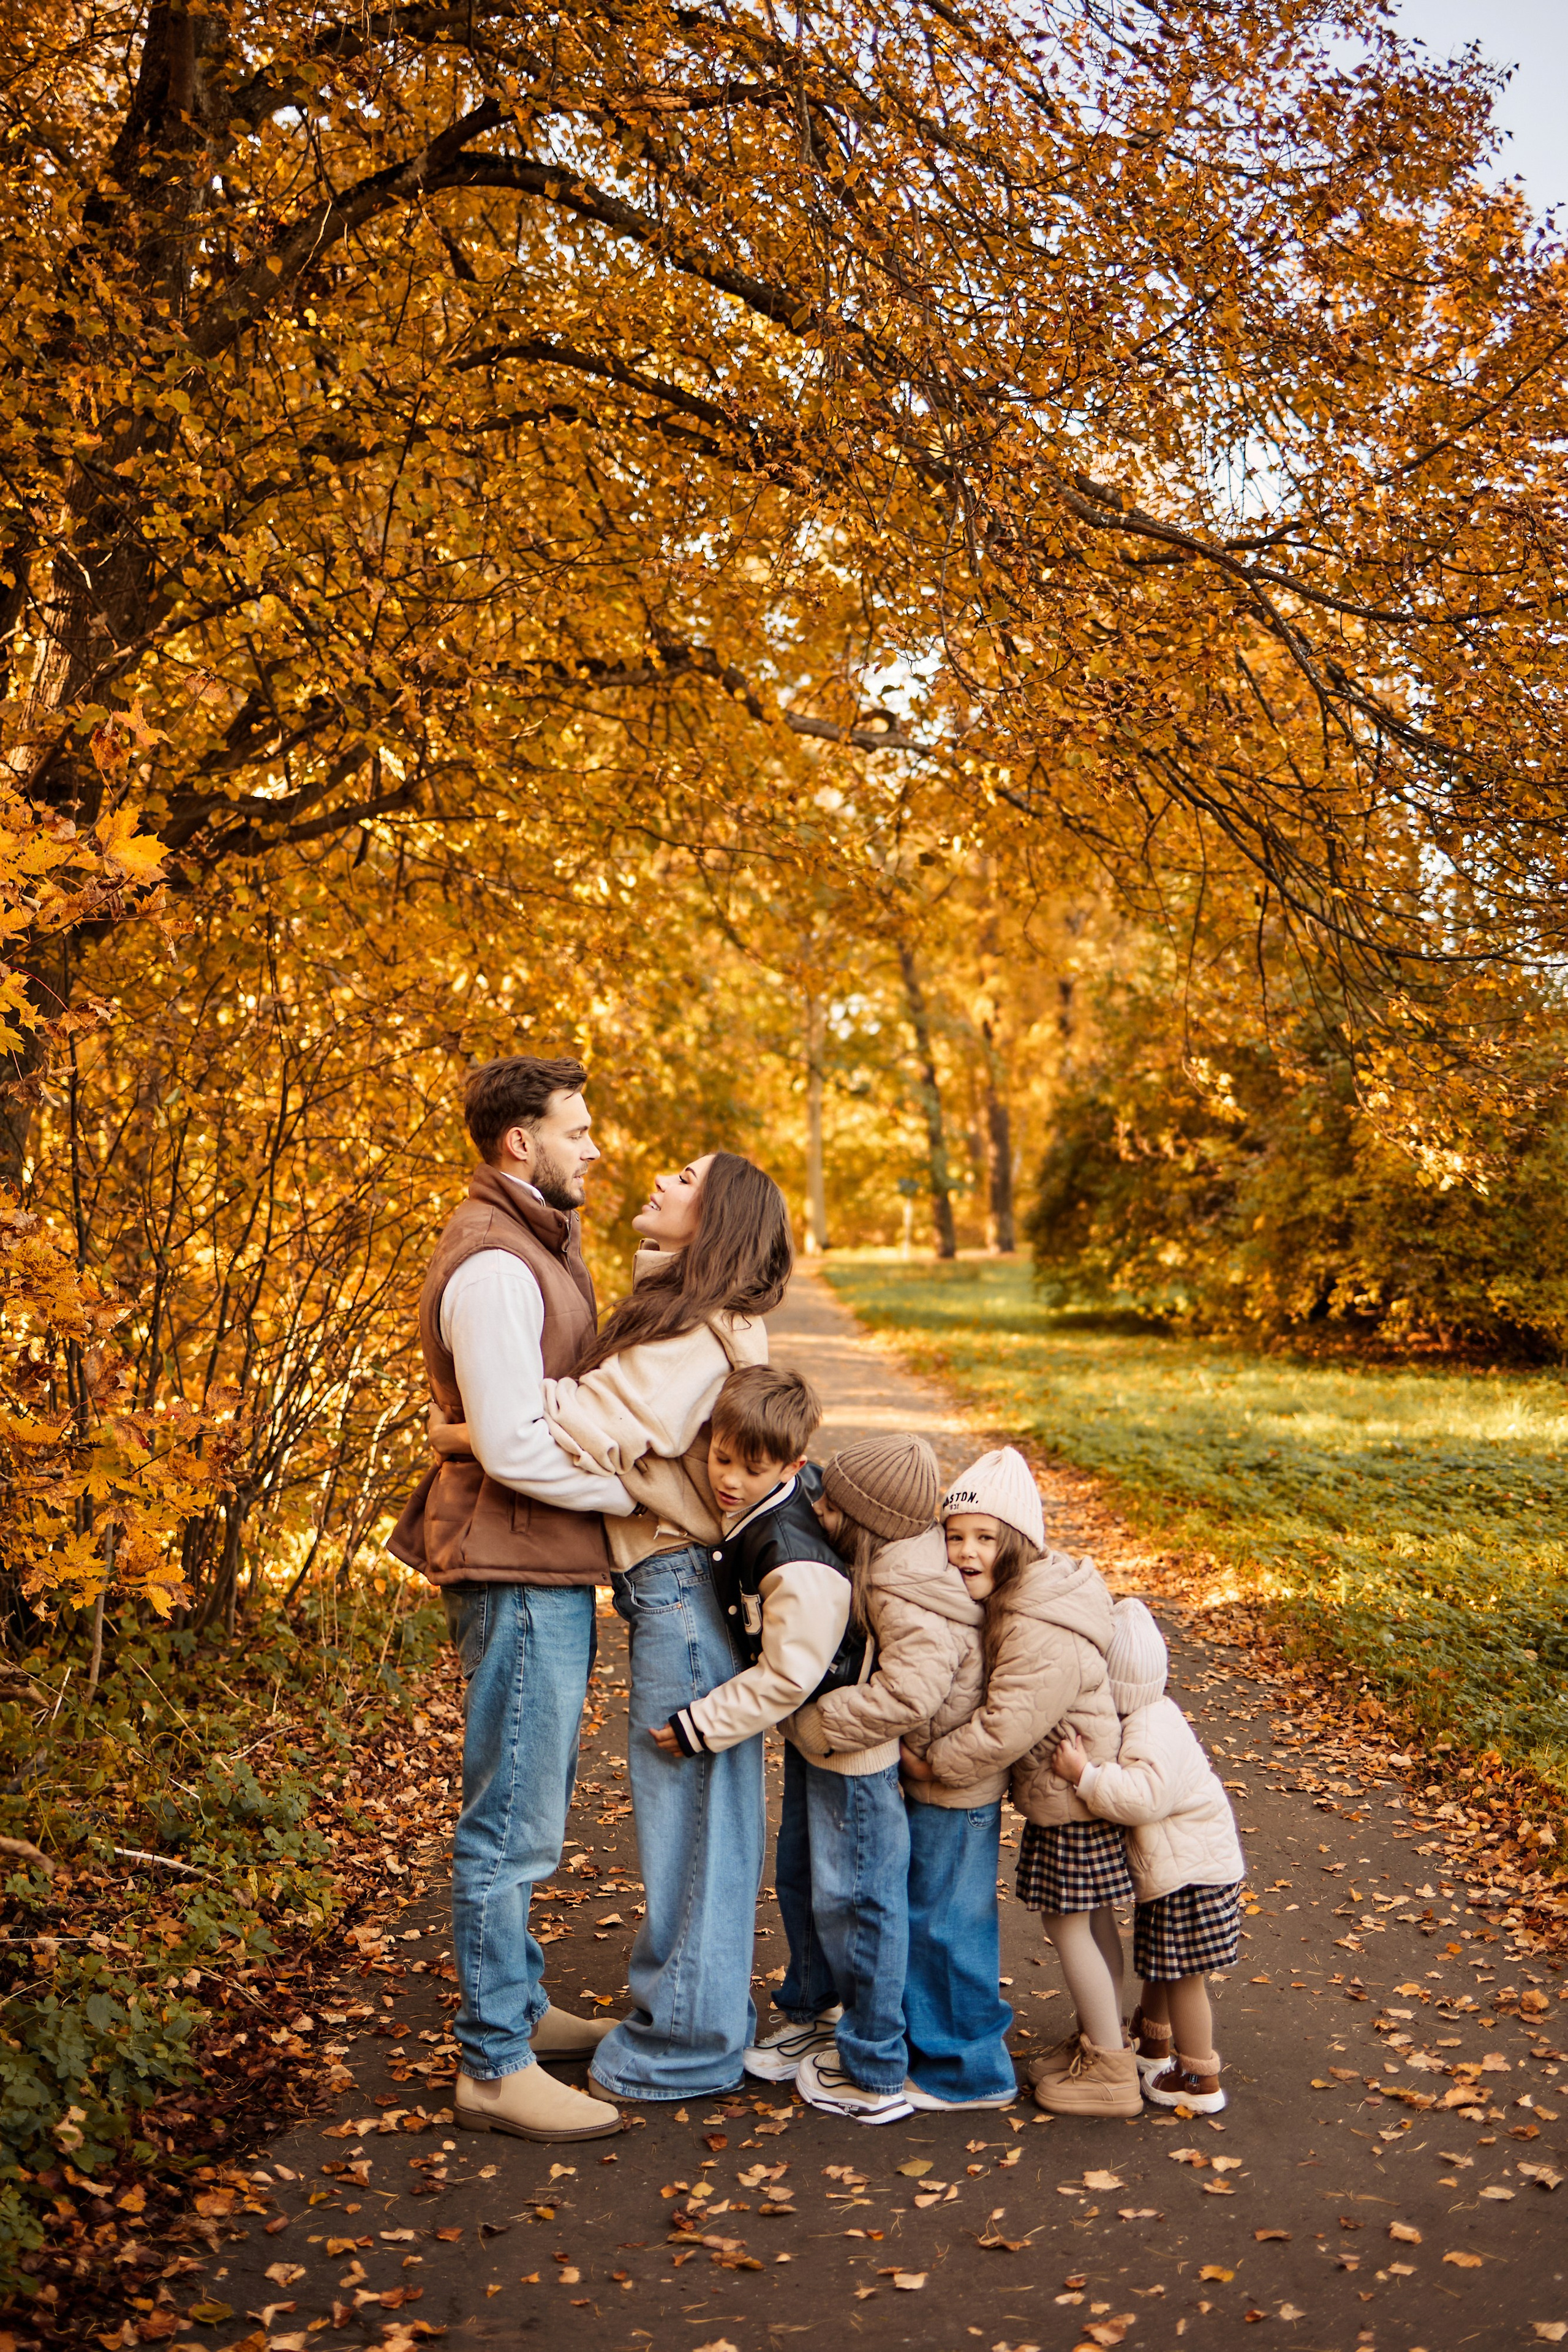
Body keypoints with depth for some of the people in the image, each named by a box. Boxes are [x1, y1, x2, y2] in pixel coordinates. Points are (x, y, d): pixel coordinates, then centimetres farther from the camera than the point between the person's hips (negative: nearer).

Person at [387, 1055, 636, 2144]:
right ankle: (496, 2065, 7)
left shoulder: (538, 1244, 14)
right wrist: (645, 1492, -16)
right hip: (520, 1572, -10)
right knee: (514, 1822, -3)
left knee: (528, 1810, 20)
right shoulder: (494, 1266, -19)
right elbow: (514, 1446, -23)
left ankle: (521, 2005, 34)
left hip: (552, 1570, 11)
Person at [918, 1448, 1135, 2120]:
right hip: (1074, 1787, 9)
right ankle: (1101, 2040, 36)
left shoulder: (1041, 1637, -31)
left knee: (1068, 1923, 3)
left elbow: (1005, 1729, -29)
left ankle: (1108, 2071, 17)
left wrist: (933, 1760, -16)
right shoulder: (1010, 1599, 1)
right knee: (1089, 1919, 20)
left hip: (1073, 1796, -9)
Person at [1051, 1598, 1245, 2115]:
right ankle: (1152, 2047, 44)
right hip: (1167, 1871, 11)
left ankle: (1200, 2081, 14)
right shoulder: (1147, 1717, 5)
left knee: (1183, 1976, 1)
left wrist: (1085, 1775, -37)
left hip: (1191, 1874, -11)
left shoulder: (1151, 1734, -28)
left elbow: (1142, 1797, -39)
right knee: (1157, 1968, 25)